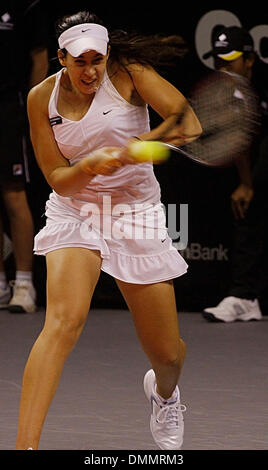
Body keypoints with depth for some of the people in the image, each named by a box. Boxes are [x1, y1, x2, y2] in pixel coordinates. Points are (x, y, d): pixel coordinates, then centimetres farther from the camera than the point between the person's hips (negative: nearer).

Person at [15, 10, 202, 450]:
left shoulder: (128, 74, -11)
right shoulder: (42, 98, -4)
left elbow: (189, 124, -23)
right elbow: (57, 179, -4)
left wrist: (129, 151, -37)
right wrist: (89, 166, -26)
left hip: (137, 214, 0)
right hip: (73, 213, 0)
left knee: (167, 353, 6)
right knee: (64, 320, -27)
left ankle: (163, 391, 46)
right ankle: (25, 446, -33)